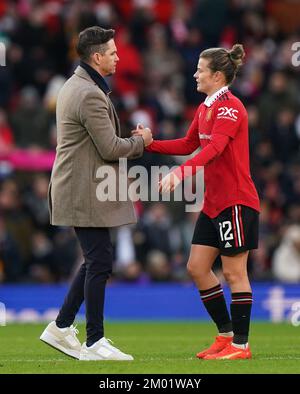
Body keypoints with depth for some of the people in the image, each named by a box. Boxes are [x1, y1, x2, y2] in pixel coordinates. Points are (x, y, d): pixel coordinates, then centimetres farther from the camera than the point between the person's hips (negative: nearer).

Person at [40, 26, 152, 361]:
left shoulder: (73, 87, 15)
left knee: (96, 262, 16)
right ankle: (94, 343, 0)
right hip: (85, 193, -11)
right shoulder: (90, 95, -19)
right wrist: (140, 141, -2)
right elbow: (110, 149, -20)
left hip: (78, 188, 11)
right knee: (99, 263, -5)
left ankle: (61, 328, 19)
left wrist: (131, 141, 13)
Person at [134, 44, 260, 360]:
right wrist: (151, 143, 7)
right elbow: (188, 144, 20)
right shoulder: (205, 108, 13)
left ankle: (240, 345, 4)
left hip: (236, 201, -9)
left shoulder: (230, 107, -16)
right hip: (213, 203, 9)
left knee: (233, 272, -4)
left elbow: (214, 148, -30)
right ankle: (226, 334, 18)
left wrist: (180, 173, -41)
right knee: (197, 267, 8)